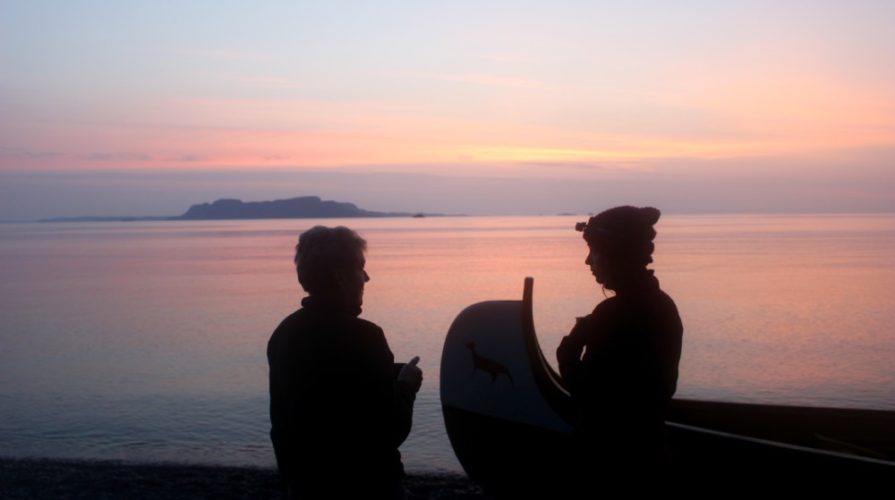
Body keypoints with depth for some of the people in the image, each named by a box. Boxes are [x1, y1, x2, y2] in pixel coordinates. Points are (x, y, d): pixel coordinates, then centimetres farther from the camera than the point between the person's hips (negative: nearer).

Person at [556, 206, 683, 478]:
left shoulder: (612, 314, -21)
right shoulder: (663, 306, 6)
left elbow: (585, 390, -21)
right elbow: (665, 384, 12)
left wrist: (569, 353, -6)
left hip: (610, 456, -9)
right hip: (646, 449, 9)